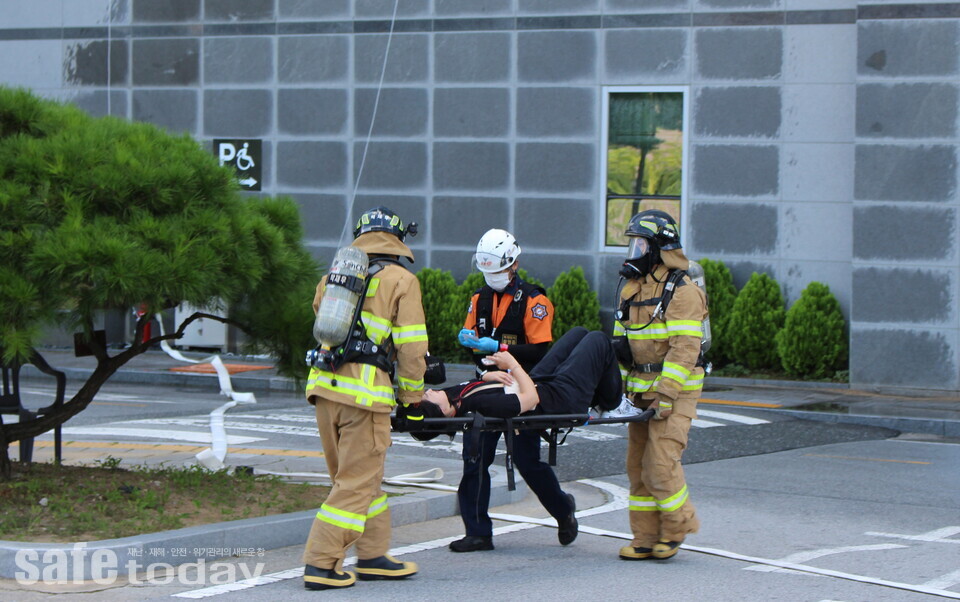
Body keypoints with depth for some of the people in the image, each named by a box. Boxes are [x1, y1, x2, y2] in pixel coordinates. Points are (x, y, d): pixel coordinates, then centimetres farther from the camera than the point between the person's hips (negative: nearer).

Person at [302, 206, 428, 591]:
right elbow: (412, 346, -3)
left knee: (359, 474, 18)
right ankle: (321, 564, -5)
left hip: (323, 385, 6)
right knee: (358, 481, -1)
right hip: (365, 390, -6)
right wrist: (412, 395, 6)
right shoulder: (402, 281, 1)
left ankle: (374, 556, 24)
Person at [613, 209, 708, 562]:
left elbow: (684, 348, -18)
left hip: (676, 390, -8)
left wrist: (666, 394, -23)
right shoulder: (632, 290, 15)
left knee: (661, 462, -14)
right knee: (638, 465, 6)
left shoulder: (682, 292, -11)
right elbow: (619, 342, 19)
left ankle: (677, 529, 5)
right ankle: (646, 539, 11)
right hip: (641, 389, 8)